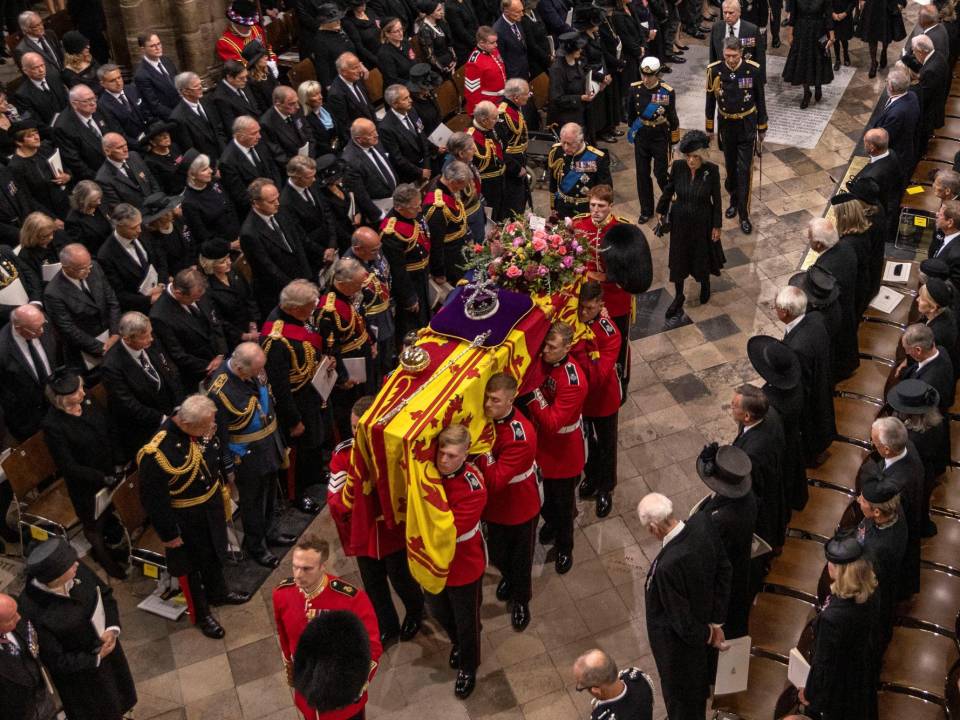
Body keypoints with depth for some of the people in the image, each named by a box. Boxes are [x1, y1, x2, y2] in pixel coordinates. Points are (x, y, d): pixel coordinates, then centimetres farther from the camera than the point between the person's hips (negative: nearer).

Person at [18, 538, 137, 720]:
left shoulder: (76, 571, -24)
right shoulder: (35, 613, -37)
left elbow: (106, 594, -6)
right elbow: (56, 661, -24)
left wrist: (113, 629, -19)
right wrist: (96, 658, -18)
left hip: (107, 642, 6)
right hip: (79, 669, -5)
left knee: (118, 692, 33)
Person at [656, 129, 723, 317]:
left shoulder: (712, 170, -20)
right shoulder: (678, 166, -17)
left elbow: (716, 199, -10)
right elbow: (668, 189, 0)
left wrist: (717, 225, -6)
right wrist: (661, 211, 7)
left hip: (702, 222, -1)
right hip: (680, 221, 1)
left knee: (703, 255, 19)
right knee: (678, 258, 11)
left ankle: (705, 284, 50)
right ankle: (679, 296, 30)